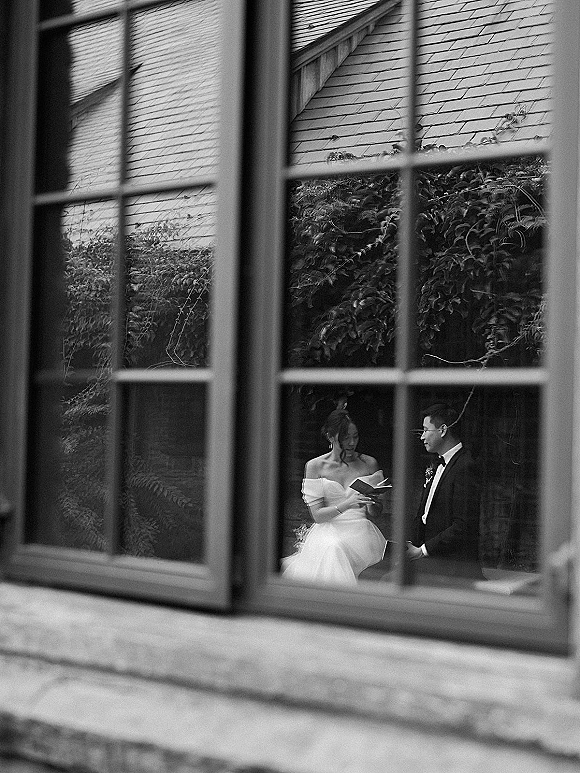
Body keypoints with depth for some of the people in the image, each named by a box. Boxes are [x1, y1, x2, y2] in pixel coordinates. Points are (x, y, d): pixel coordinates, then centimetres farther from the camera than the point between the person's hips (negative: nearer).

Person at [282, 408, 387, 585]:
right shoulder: (314, 466, 3)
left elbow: (378, 511, 15)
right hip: (328, 533, 0)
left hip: (362, 531, 1)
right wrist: (347, 504, -18)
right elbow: (317, 515, -3)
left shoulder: (369, 463, 9)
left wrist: (373, 503, -9)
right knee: (332, 550, -33)